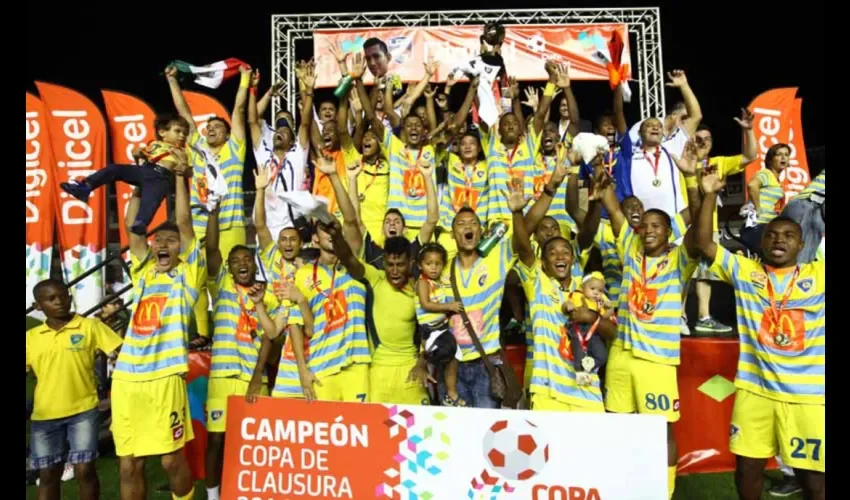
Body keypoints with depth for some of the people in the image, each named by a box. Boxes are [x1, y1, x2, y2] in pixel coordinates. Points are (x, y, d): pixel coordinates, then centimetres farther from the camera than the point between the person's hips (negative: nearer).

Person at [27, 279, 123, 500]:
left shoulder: (90, 326, -4)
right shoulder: (31, 337, 6)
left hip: (83, 410, -3)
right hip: (44, 414, 3)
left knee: (84, 470, 0)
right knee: (48, 475, 11)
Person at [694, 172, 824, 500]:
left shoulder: (819, 275, 4)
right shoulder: (744, 272, 3)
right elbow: (704, 243, -3)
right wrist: (710, 195, -12)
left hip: (809, 396, 0)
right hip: (754, 391, 0)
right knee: (747, 467, 11)